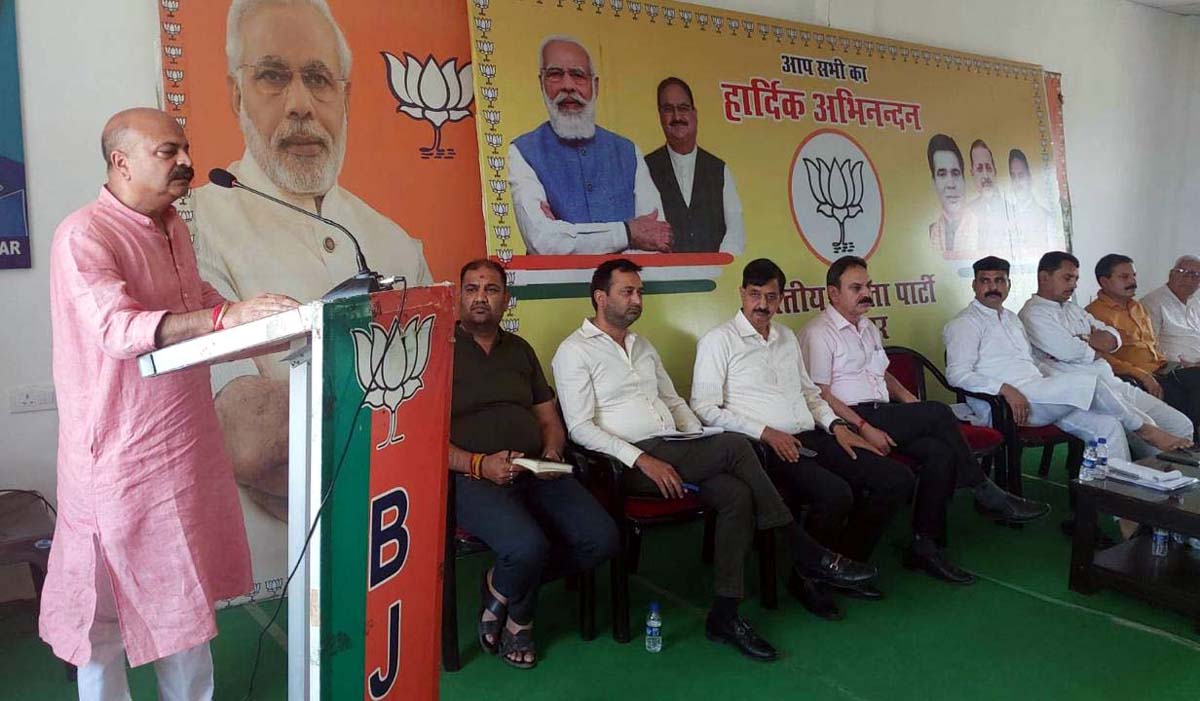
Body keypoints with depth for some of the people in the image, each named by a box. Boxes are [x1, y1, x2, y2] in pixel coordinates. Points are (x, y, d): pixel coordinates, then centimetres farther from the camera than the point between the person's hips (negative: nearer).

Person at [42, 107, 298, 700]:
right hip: (122, 451, -8)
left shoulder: (172, 226, 10)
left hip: (185, 440, 8)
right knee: (110, 601, 8)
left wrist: (265, 316, 8)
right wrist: (227, 316, -41)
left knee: (186, 593, 19)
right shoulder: (83, 237, -17)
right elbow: (119, 328, -31)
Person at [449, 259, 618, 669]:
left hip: (536, 472, 6)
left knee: (601, 539, -15)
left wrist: (552, 453, -1)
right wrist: (479, 464, -18)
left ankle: (502, 588, 8)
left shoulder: (520, 350, 22)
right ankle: (518, 619, 7)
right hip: (472, 477, -5)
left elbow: (549, 420, 22)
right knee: (528, 546, -32)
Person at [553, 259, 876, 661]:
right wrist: (642, 460, -22)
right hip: (628, 463, -7)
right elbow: (581, 428, -12)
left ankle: (725, 613, -17)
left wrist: (702, 448, 6)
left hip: (672, 453, 7)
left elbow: (674, 403, 24)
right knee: (734, 446, -25)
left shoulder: (643, 347, 22)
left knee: (736, 494, -22)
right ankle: (806, 553, -14)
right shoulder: (575, 352, -3)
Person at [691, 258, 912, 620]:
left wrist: (836, 425, 9)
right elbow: (705, 409, -9)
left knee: (897, 479, -5)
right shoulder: (718, 340, -1)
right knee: (836, 493, -32)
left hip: (810, 438, 8)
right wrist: (766, 433, -15)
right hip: (764, 447, -8)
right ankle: (807, 578, -5)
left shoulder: (787, 337, 22)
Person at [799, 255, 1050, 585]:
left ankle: (925, 545, -13)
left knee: (940, 452, -18)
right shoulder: (818, 334, -6)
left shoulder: (868, 328, 23)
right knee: (939, 413, -21)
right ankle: (986, 494, -6)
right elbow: (821, 395, -13)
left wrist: (909, 400, 10)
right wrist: (864, 428, -21)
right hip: (850, 420, -8)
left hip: (881, 413, 8)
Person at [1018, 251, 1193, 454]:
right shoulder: (1033, 313, -5)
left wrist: (1083, 341, -6)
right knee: (1147, 428, -25)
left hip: (1114, 385, 9)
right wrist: (1096, 349, 3)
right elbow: (1068, 352, -18)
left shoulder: (1073, 309, 24)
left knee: (1181, 426, 2)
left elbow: (1113, 339, 15)